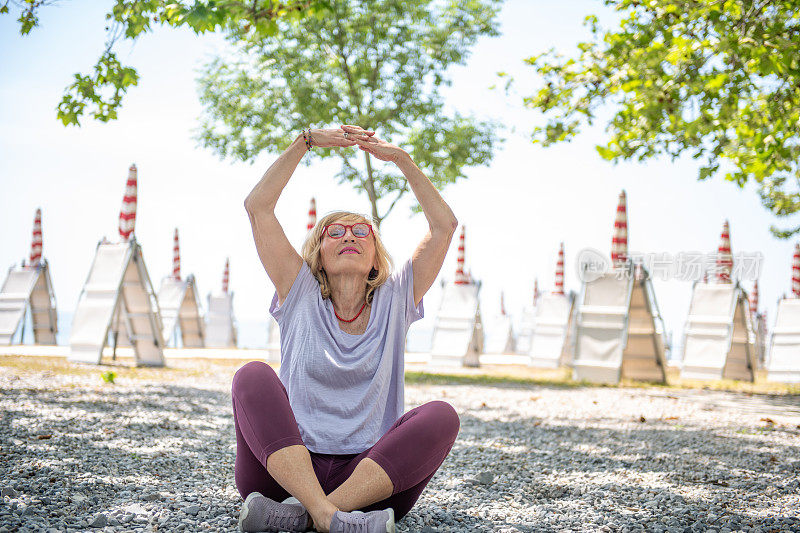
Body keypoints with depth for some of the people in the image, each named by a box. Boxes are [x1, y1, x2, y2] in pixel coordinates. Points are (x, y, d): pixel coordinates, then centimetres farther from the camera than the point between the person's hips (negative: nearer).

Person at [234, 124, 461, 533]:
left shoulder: (395, 300, 14)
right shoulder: (300, 296, 11)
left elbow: (444, 225, 9)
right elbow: (257, 207, 5)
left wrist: (400, 158, 6)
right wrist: (306, 142, 6)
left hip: (370, 477, 1)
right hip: (283, 470, -1)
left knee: (441, 416, -24)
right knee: (253, 376, -24)